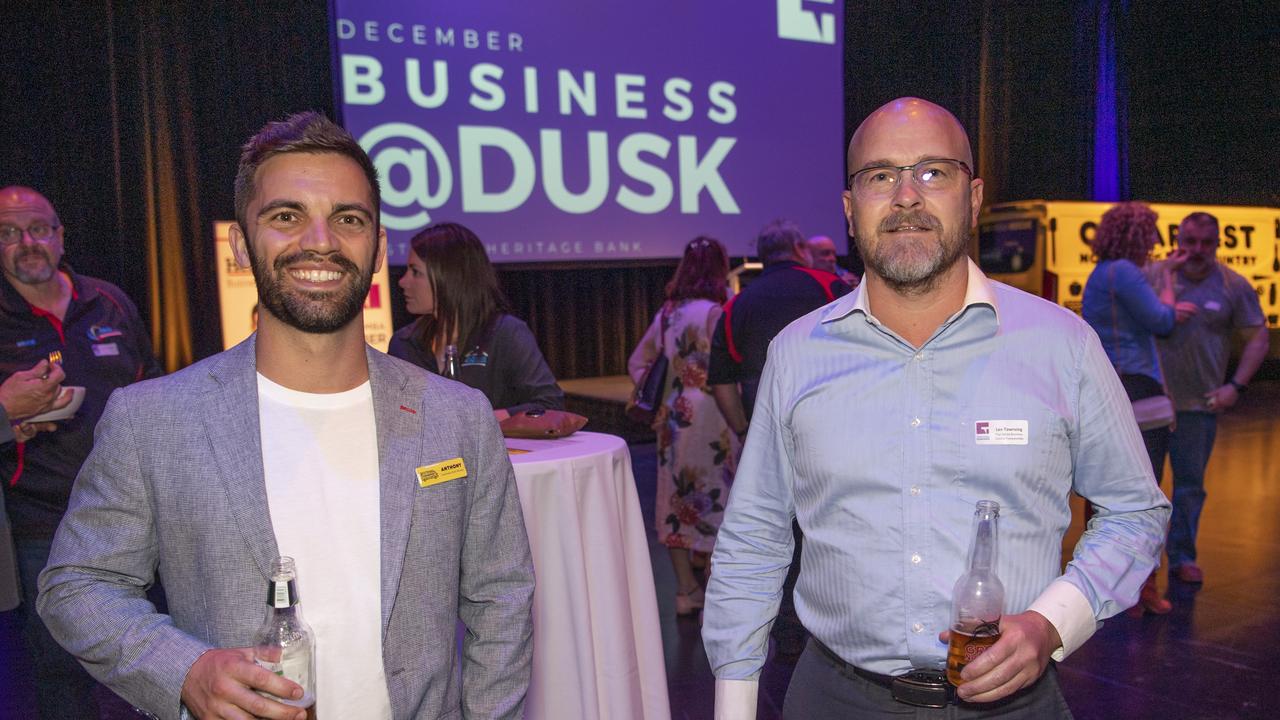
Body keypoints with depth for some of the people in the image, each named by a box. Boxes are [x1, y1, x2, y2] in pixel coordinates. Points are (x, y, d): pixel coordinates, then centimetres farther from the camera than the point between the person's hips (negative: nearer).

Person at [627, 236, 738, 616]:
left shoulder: (667, 312, 9)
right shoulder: (714, 313, -13)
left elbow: (637, 363, 14)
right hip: (708, 418, -7)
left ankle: (686, 590, 21)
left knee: (676, 498, 12)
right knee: (712, 497, 2)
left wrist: (658, 398, 11)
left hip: (672, 418, 7)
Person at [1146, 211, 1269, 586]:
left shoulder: (1234, 286, -1)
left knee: (1190, 484, 11)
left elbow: (1258, 338, 3)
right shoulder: (1153, 275, -2)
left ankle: (1182, 557, 24)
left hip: (1199, 403, 1)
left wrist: (1235, 386, -6)